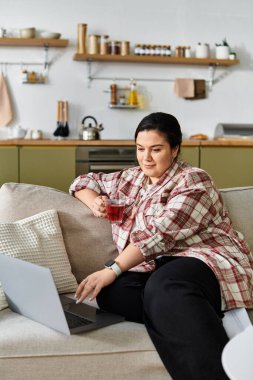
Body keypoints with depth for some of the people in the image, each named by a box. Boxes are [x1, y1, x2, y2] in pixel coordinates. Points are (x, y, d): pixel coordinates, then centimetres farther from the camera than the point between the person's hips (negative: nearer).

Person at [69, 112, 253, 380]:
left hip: (206, 260, -5)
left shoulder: (192, 180, -1)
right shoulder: (130, 179, 21)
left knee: (164, 287, -40)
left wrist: (113, 269, -21)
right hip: (156, 270, 6)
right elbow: (85, 182, 34)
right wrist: (94, 201, 10)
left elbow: (161, 234, -14)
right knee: (110, 292, -28)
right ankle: (209, 319, -34)